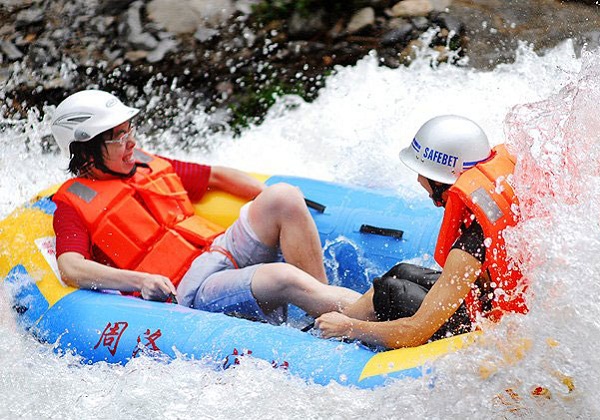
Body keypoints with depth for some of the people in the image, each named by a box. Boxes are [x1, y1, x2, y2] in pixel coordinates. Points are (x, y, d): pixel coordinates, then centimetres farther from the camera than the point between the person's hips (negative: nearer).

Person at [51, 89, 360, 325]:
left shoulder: (146, 165, 19)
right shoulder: (73, 206, 0)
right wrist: (139, 280, -31)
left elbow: (218, 176, 28)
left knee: (284, 196, -17)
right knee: (283, 278, -32)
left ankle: (322, 298, -16)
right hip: (189, 293, -7)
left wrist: (276, 206, 18)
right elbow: (71, 269, -17)